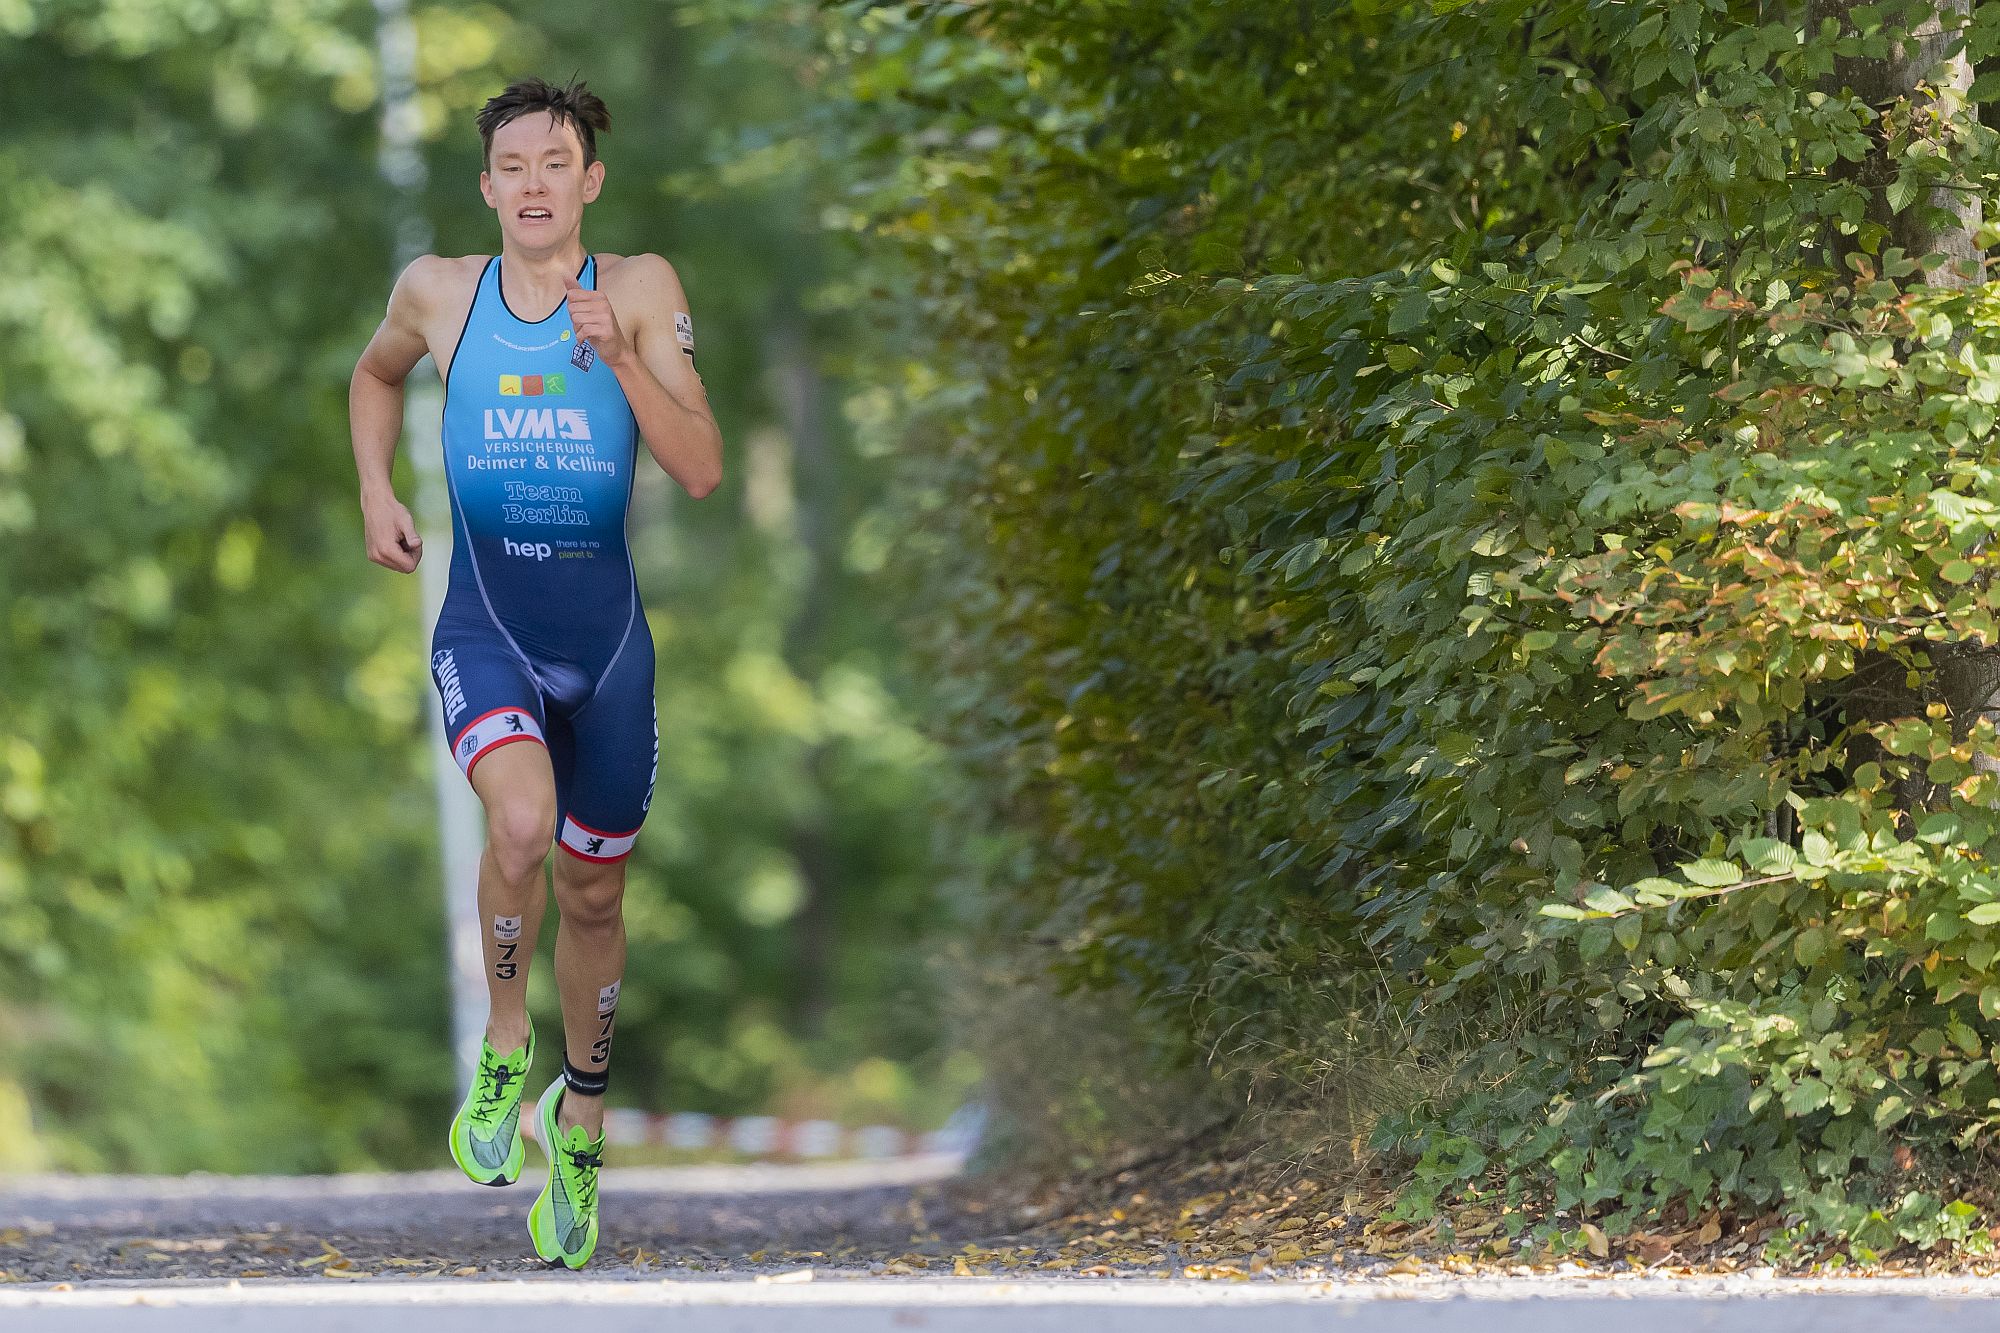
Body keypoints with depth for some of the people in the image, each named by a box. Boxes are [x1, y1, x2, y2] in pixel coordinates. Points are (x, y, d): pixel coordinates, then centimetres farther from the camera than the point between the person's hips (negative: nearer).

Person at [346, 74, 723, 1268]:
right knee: (522, 821, -31)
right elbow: (377, 376, 22)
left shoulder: (641, 289, -5)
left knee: (593, 893, 14)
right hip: (485, 623, -1)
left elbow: (703, 470, -11)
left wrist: (617, 358, -23)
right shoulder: (439, 292, -1)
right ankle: (505, 1044, -6)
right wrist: (376, 493, 9)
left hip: (606, 631, 1)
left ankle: (581, 1119, 37)